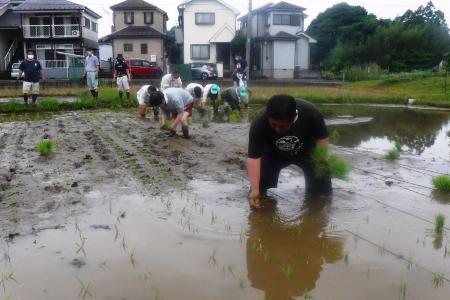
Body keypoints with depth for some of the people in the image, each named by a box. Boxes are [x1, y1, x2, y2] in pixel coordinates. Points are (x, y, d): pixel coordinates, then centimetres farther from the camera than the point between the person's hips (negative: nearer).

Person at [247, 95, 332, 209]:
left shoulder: (310, 113, -34)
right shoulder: (259, 123, -36)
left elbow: (322, 137, -16)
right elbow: (254, 157, -33)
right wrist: (255, 189, -39)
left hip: (306, 151, 0)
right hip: (273, 154, 0)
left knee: (322, 188, -8)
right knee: (259, 188, -11)